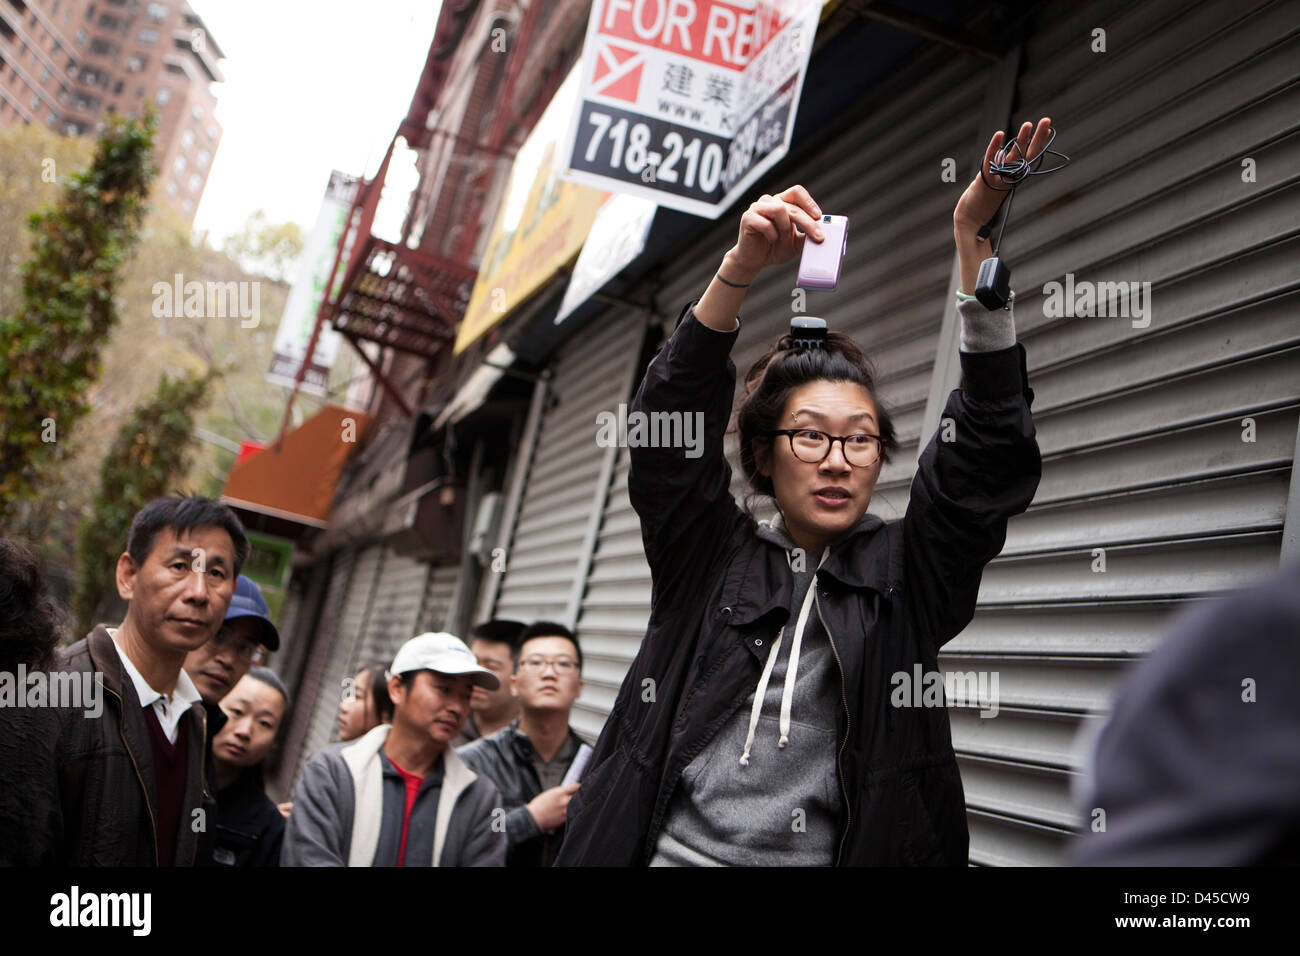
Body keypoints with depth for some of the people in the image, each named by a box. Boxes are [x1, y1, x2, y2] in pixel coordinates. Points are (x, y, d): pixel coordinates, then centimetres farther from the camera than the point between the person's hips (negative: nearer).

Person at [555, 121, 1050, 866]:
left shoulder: (903, 575, 6)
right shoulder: (710, 558, 6)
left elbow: (991, 443, -3)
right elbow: (678, 414, -5)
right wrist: (743, 264, -17)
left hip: (833, 853, 1)